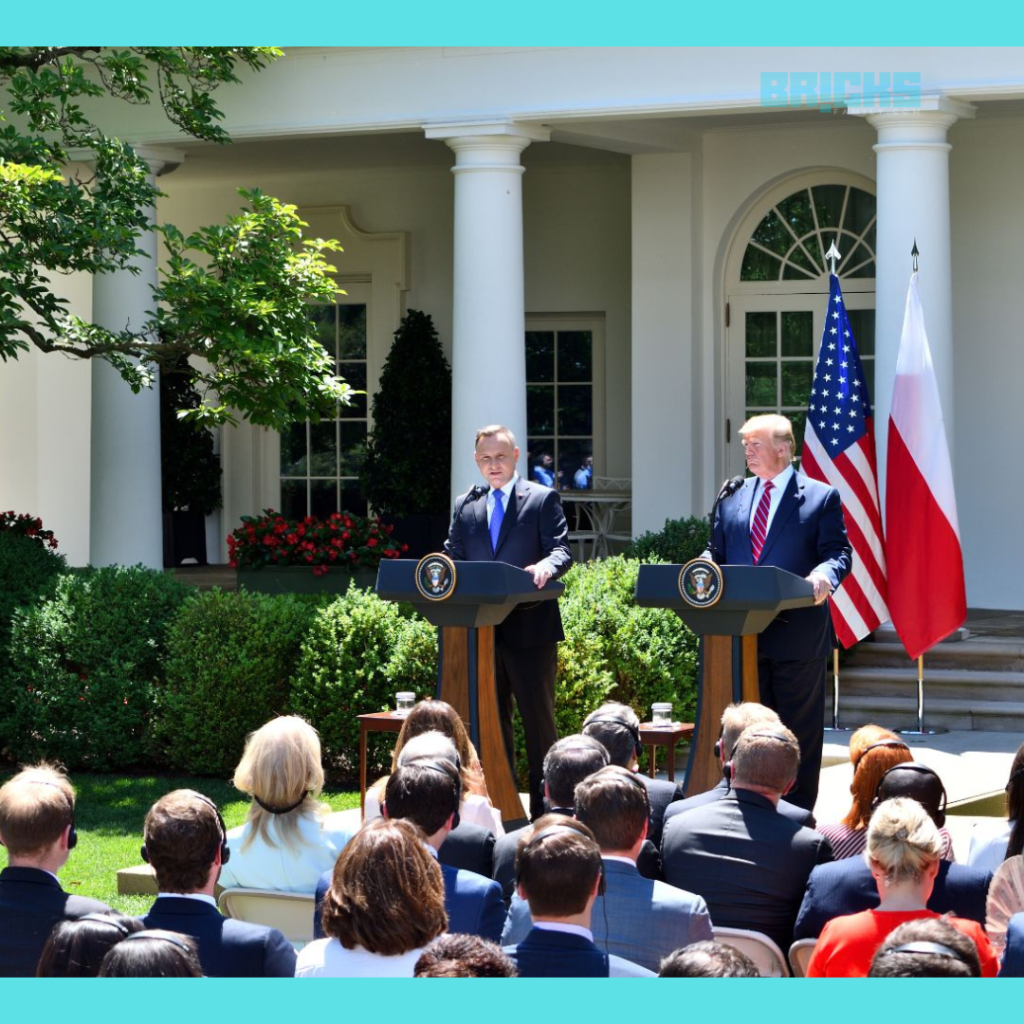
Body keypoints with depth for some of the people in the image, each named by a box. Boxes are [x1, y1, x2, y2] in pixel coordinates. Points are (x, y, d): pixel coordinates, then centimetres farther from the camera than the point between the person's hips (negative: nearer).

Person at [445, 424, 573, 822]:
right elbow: (453, 557, 13)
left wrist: (547, 566, -29)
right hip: (480, 629, 5)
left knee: (538, 719, 0)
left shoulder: (543, 500, 3)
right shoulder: (465, 507, 16)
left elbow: (562, 549, -7)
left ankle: (543, 807, 4)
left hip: (529, 628, -5)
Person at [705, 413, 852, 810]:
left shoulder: (821, 498, 1)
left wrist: (824, 574, -28)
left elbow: (838, 552, -6)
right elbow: (717, 553, 16)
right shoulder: (733, 499, 15)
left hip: (797, 633, -4)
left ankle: (797, 811, 9)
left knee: (799, 729, 2)